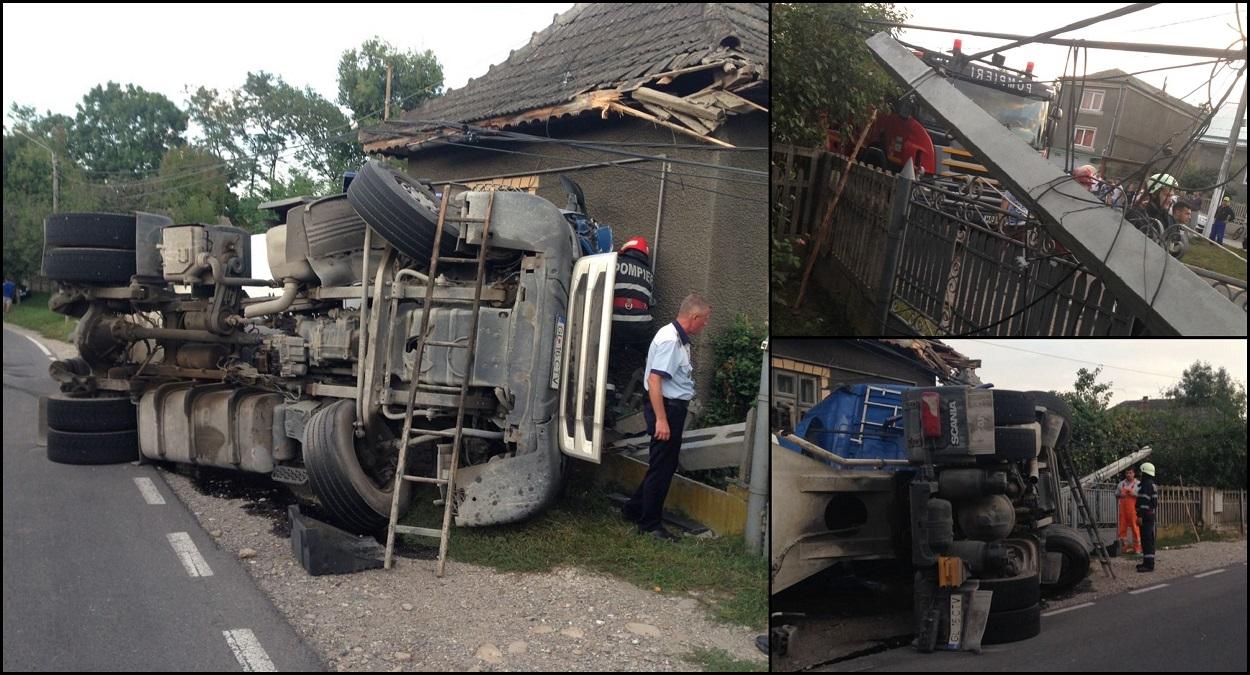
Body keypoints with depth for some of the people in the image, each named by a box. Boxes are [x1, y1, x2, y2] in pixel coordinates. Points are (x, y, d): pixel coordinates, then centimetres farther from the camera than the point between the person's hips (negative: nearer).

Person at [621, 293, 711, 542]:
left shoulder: (680, 339, 13)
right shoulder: (669, 340, -20)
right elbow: (654, 380, -26)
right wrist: (661, 420, -28)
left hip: (674, 407, 10)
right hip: (666, 408, -10)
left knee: (665, 465, 18)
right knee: (661, 468, -1)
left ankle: (633, 510, 30)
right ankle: (650, 525, 10)